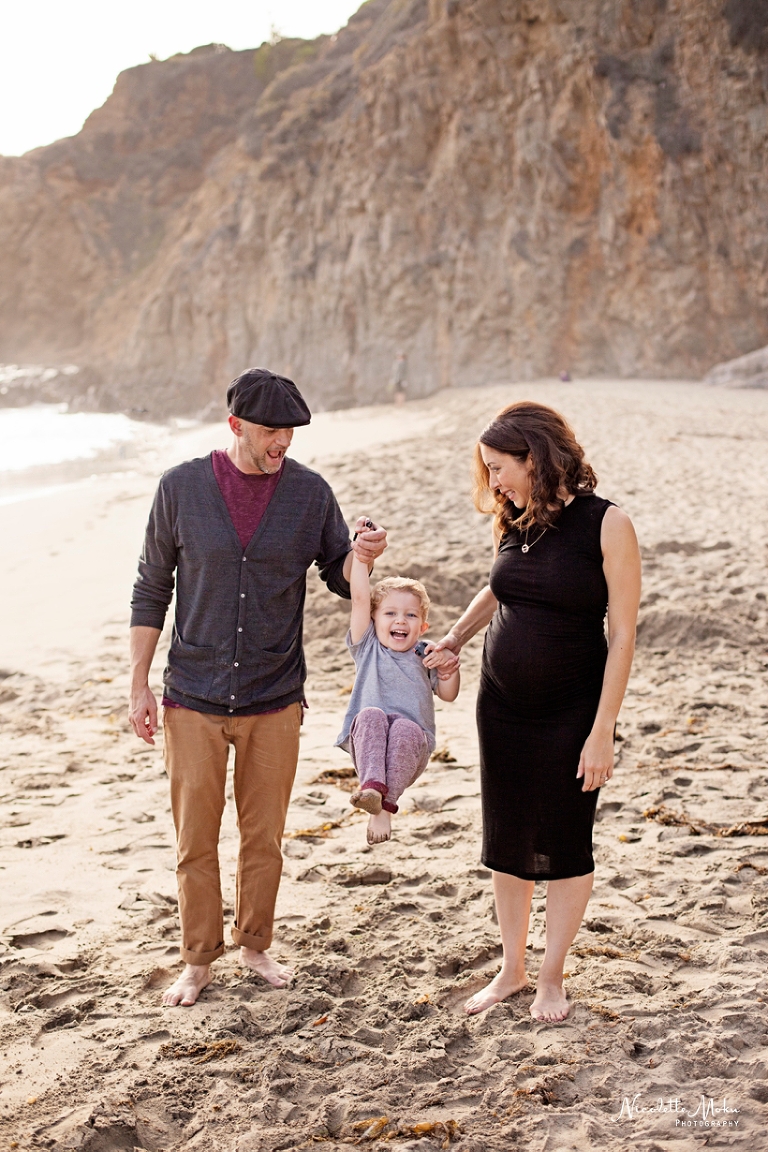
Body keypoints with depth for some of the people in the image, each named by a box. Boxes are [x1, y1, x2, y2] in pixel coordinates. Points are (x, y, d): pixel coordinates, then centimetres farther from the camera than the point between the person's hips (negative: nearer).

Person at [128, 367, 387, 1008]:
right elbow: (152, 589, 2)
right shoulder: (182, 487, -5)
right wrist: (139, 684, 0)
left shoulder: (310, 492, -2)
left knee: (265, 838, 12)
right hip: (193, 699, -1)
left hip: (274, 700, 1)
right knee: (195, 841, 7)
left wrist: (362, 558, -18)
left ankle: (255, 944, 33)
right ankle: (199, 958, 25)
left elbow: (340, 579, 6)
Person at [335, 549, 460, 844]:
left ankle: (385, 804, -35)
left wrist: (448, 667, -6)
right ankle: (372, 785, -46)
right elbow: (360, 598, 4)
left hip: (412, 746, 0)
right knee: (370, 715, -33)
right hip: (367, 745, 0)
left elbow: (448, 695, 12)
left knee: (405, 729, -34)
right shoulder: (368, 648, 14)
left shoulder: (424, 655, 18)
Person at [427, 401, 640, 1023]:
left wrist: (602, 730, -15)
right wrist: (454, 637, 14)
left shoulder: (606, 523, -13)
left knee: (565, 846, 8)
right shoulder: (516, 523, 3)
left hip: (571, 712, -5)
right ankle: (512, 968, 29)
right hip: (501, 707, 5)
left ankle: (552, 976, 25)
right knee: (507, 843, 12)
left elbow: (623, 634, -13)